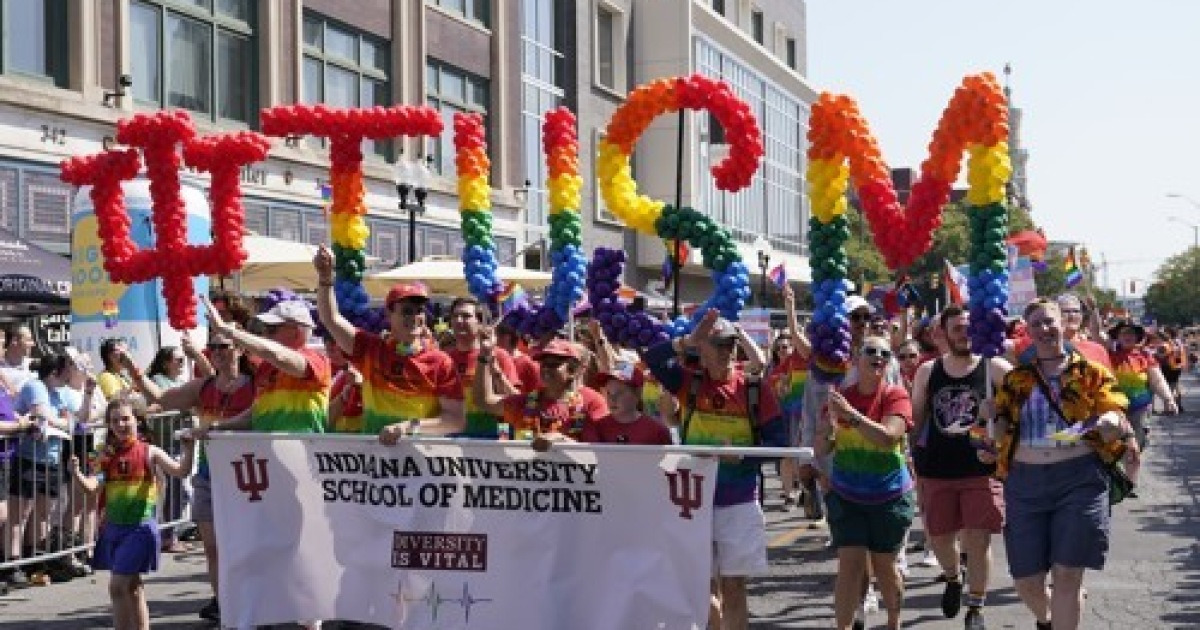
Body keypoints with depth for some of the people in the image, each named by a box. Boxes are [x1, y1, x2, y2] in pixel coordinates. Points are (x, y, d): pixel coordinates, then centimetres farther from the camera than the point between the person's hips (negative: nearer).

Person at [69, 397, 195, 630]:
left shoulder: (149, 452, -4)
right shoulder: (107, 456, 6)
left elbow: (180, 471, -11)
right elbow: (94, 484, -5)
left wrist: (188, 448, -27)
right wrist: (76, 473, -23)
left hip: (140, 527, -5)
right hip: (113, 527, 5)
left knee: (117, 587, -9)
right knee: (133, 587, 14)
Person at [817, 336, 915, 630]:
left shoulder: (896, 395, -8)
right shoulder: (840, 396, 0)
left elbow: (889, 437, -24)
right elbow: (820, 450, 1)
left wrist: (851, 414, -29)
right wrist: (830, 425, -19)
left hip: (889, 497, -1)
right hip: (846, 495, 1)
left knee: (884, 566, 10)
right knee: (850, 563, -9)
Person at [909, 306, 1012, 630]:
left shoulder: (995, 369, -4)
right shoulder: (928, 371, 5)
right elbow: (915, 419, 12)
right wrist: (911, 458, 8)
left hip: (982, 468, -3)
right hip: (937, 469, 3)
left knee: (978, 540, -3)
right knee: (938, 537, 12)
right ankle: (953, 578, 44)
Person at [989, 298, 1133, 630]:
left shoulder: (1090, 372, 6)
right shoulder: (1016, 378, 13)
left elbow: (1113, 415, -2)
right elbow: (1002, 420, 16)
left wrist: (1110, 422, -25)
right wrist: (990, 446, -5)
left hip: (1079, 478, -3)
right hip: (1025, 481, 3)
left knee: (1067, 574, -8)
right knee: (1025, 579, 6)